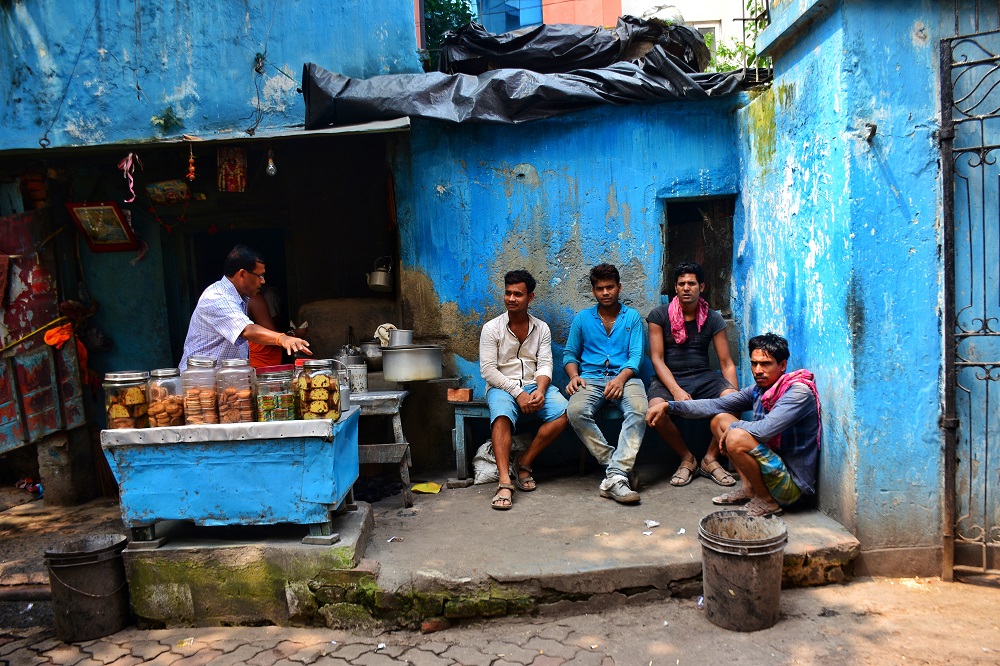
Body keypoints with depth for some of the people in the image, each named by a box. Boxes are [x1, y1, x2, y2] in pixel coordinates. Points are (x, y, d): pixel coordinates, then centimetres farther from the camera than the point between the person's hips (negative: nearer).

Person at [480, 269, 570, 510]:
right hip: (502, 386, -3)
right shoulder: (492, 328, 0)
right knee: (502, 416, -36)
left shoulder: (541, 328, 10)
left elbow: (545, 365, 2)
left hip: (534, 384, 3)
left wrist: (540, 390, -19)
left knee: (562, 412, -25)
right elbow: (488, 370, -7)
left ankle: (524, 463, -11)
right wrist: (517, 393, -17)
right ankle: (505, 482, -39)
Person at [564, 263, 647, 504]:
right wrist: (574, 375, -5)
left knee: (639, 410, -35)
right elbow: (570, 353, 18)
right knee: (576, 411, -33)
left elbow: (636, 355, 3)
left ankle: (615, 476, -39)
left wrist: (621, 378, -17)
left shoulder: (632, 317, 12)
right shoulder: (582, 318, 16)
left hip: (624, 376, -1)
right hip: (591, 378, 1)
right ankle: (618, 465, -25)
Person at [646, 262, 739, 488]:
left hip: (704, 376, 2)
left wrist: (734, 394, -14)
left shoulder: (713, 319, 6)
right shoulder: (659, 315, 0)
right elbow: (657, 358, -7)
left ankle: (710, 458, -6)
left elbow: (727, 363, 4)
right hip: (669, 378, -2)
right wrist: (676, 391, -22)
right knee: (656, 410, -34)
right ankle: (687, 459, -5)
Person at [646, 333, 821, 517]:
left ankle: (767, 501, -8)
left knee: (737, 437, -30)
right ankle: (748, 488, 7)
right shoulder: (758, 390, 4)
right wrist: (668, 406, -4)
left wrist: (733, 427, -12)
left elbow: (765, 429, -32)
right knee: (719, 419, 8)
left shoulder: (799, 392, -20)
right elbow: (715, 405, 5)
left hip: (794, 484, -8)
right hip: (773, 466, 8)